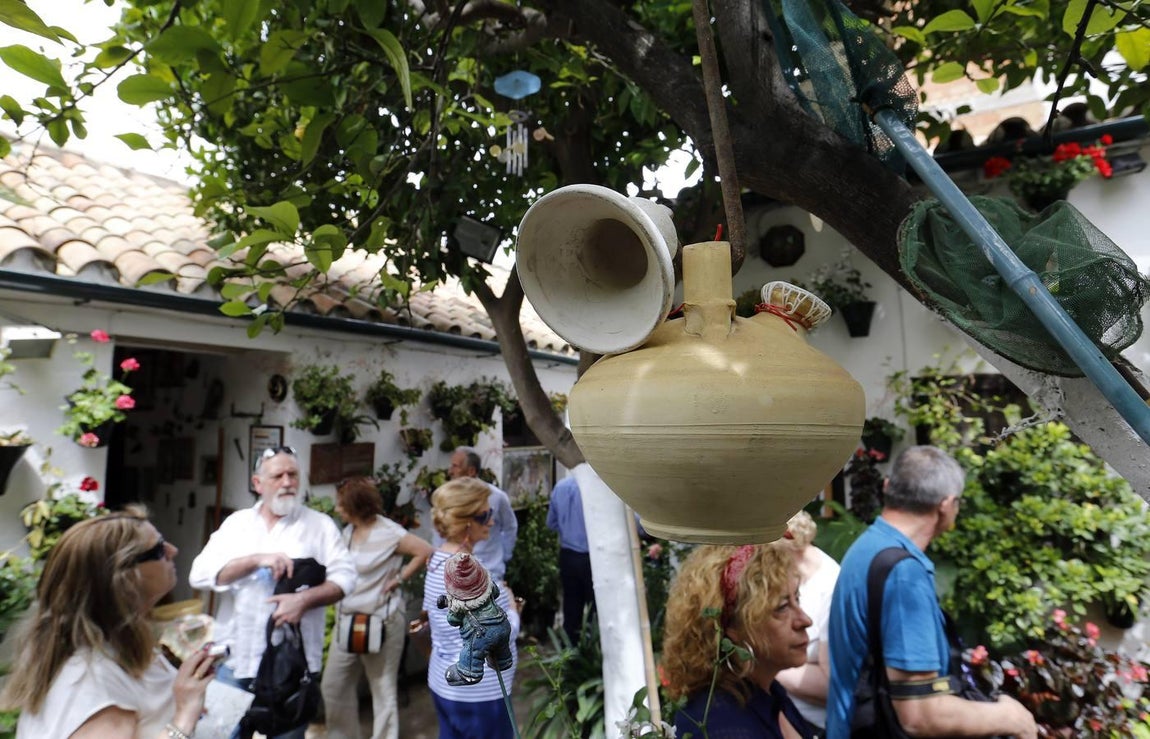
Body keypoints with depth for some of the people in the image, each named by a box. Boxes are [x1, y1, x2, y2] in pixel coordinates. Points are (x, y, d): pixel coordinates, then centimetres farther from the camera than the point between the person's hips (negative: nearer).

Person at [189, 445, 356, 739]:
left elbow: (345, 576, -5)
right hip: (235, 658, 2)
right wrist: (257, 559, -19)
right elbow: (200, 574, -5)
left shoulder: (320, 524, 0)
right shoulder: (236, 523, 5)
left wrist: (304, 599, -22)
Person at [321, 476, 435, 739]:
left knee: (383, 690, 7)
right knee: (334, 686, 14)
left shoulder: (388, 533, -18)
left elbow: (427, 552, -22)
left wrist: (399, 578, -17)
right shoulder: (348, 532, 6)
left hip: (381, 621, -8)